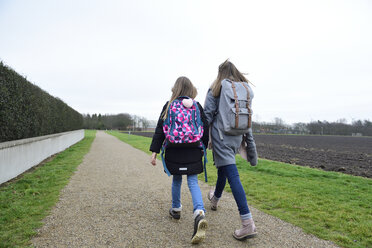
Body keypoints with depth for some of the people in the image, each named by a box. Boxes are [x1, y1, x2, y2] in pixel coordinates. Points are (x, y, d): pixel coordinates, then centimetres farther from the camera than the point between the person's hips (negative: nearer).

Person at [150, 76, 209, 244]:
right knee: (193, 182, 1)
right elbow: (205, 129, 4)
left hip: (174, 152, 0)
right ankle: (199, 213, -19)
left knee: (176, 180, 20)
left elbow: (160, 130, -3)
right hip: (193, 152, 0)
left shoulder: (168, 106, -1)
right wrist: (203, 147, 17)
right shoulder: (197, 106, 1)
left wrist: (154, 151, 0)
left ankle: (176, 209, 36)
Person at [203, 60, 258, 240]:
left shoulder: (216, 89, -3)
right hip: (237, 136, 6)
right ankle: (215, 199, 49)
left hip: (221, 135, -6)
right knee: (223, 168, 25)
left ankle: (248, 222, -15)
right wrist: (249, 141, 14)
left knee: (232, 175, -11)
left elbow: (207, 114, -8)